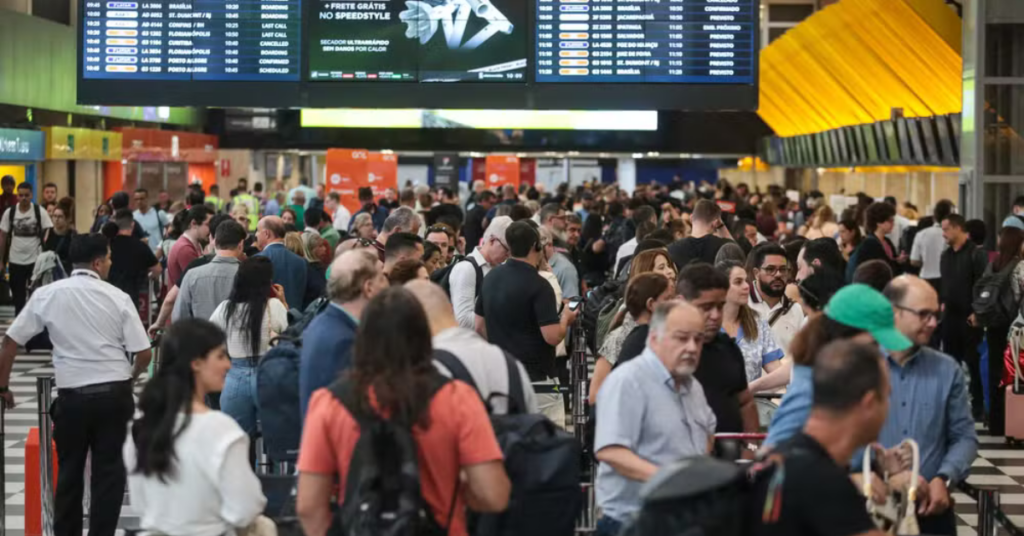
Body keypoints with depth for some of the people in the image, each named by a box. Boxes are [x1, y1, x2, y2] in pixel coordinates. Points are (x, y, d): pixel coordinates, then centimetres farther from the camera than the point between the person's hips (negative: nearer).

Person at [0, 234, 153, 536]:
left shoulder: (47, 294, -1)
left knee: (69, 471, 16)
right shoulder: (117, 297, -4)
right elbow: (143, 354, -4)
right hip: (114, 393, -1)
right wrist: (129, 378, 17)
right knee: (109, 470, 8)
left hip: (72, 395, 1)